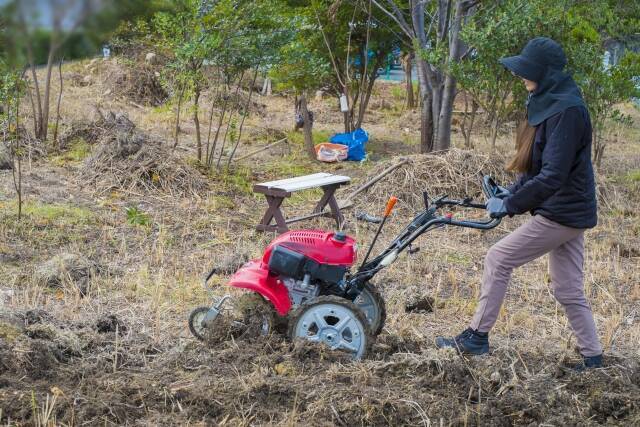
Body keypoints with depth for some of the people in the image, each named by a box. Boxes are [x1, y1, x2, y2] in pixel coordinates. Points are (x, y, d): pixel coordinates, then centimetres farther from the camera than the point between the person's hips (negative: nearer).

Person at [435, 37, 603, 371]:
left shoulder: (566, 110, -21)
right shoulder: (550, 104, 10)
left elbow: (552, 176, -25)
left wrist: (511, 205, -20)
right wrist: (511, 193, 9)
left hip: (559, 214, -10)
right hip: (570, 211, 10)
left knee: (498, 259, -3)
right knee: (568, 290, 12)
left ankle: (476, 337, 6)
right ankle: (592, 357, 16)